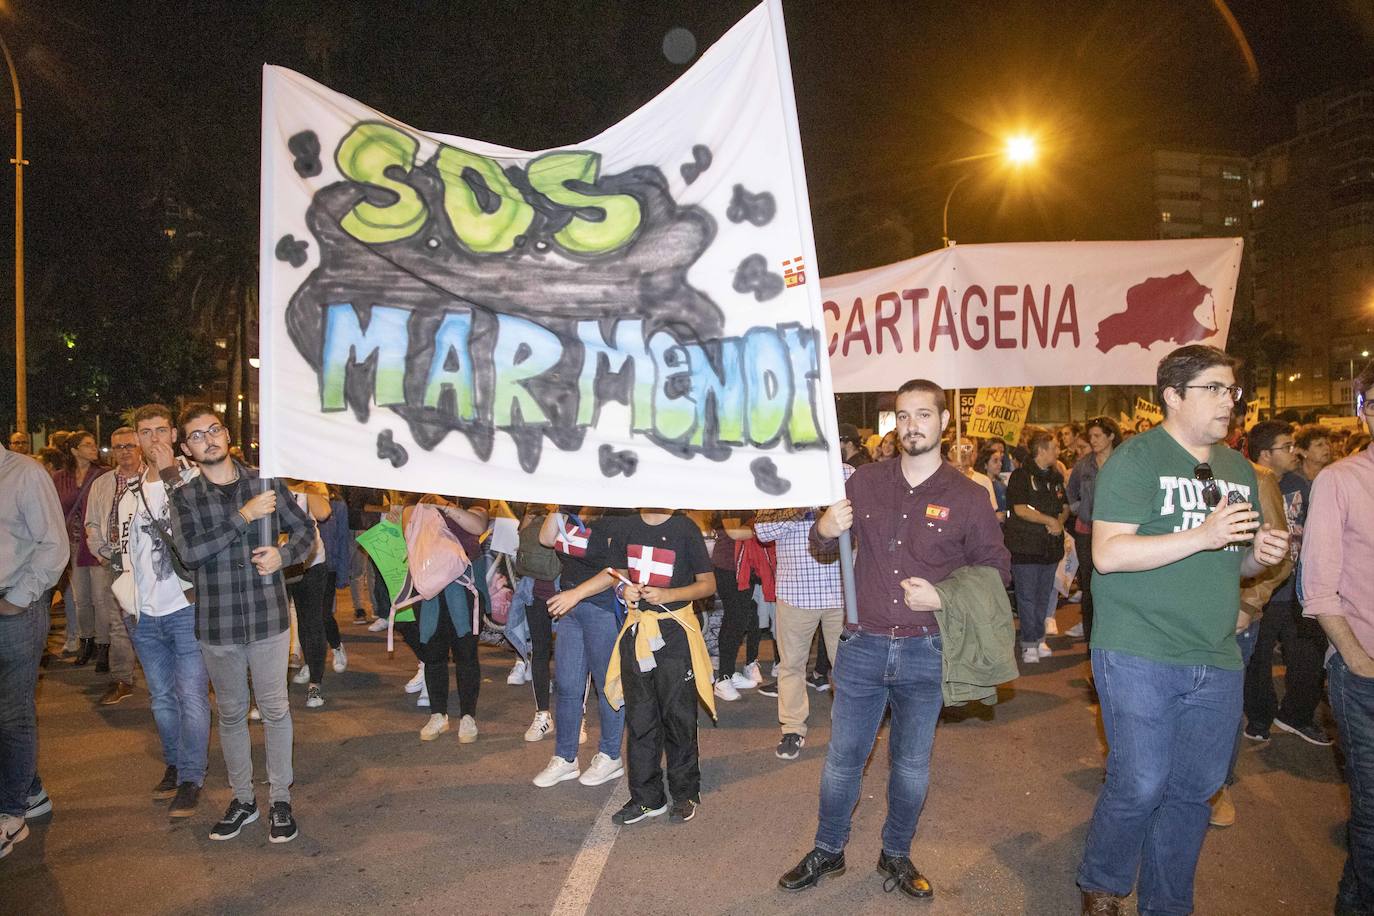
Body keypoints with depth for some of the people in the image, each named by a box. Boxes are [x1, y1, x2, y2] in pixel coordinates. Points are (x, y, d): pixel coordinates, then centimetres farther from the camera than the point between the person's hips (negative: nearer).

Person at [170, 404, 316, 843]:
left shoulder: (266, 482, 0)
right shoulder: (184, 498, -1)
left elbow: (305, 529, 9)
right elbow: (190, 552, -17)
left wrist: (283, 554, -11)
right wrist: (245, 516, -20)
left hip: (268, 617, -1)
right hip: (217, 623, 1)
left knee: (275, 709, 6)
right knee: (231, 713, 15)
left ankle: (280, 799, 20)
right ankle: (242, 798, 29)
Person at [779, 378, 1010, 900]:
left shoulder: (968, 497, -5)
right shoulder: (865, 482, 1)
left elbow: (996, 570, 2)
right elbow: (821, 545, 11)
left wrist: (945, 598, -14)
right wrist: (824, 529, -14)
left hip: (926, 652, -1)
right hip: (862, 646, 1)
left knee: (912, 765, 15)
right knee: (842, 758, 10)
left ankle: (896, 856, 36)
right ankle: (828, 851, 31)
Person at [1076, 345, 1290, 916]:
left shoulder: (1239, 469, 14)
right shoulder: (1137, 458, -8)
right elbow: (1107, 554, -18)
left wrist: (1262, 554, 1)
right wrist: (1202, 535, -22)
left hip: (1217, 661, 7)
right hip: (1139, 655, -6)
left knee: (1195, 790, 12)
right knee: (1140, 785, -2)